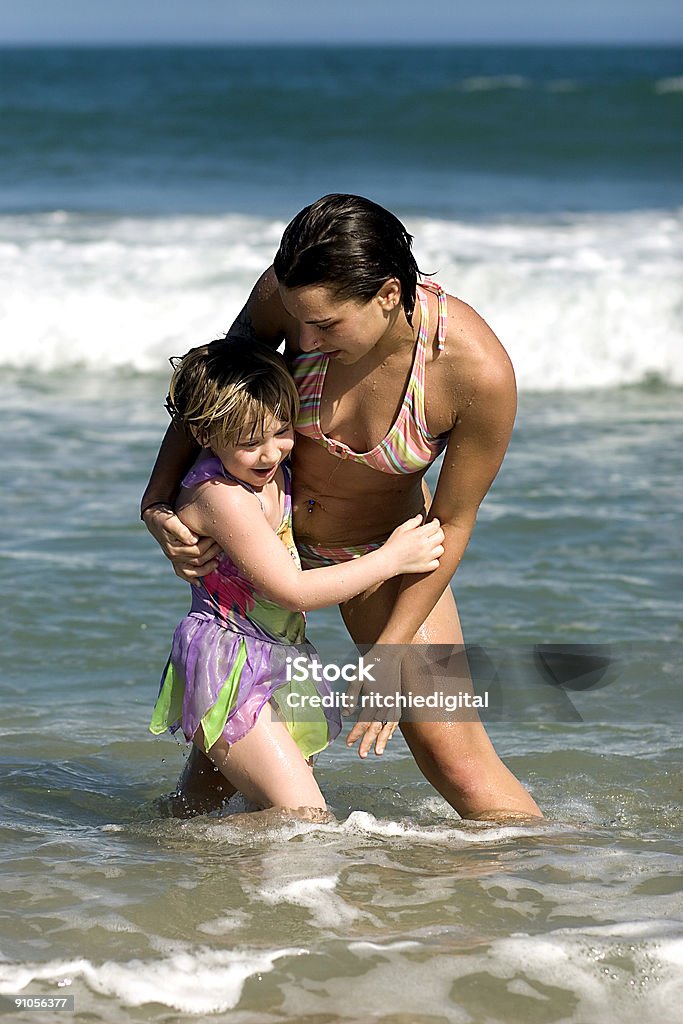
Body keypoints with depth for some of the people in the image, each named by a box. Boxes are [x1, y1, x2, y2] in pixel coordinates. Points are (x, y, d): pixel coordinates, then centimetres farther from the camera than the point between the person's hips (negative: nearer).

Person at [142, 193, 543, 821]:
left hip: (382, 549, -2)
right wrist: (157, 500, -15)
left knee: (456, 758, -10)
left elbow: (451, 524, -20)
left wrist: (389, 655, -17)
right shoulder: (289, 294, -27)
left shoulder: (480, 372, -33)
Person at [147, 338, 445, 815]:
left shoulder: (270, 466, 4)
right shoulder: (222, 496, -22)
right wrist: (392, 558, -14)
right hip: (229, 672, -9)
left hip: (278, 663, 9)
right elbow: (290, 590, -20)